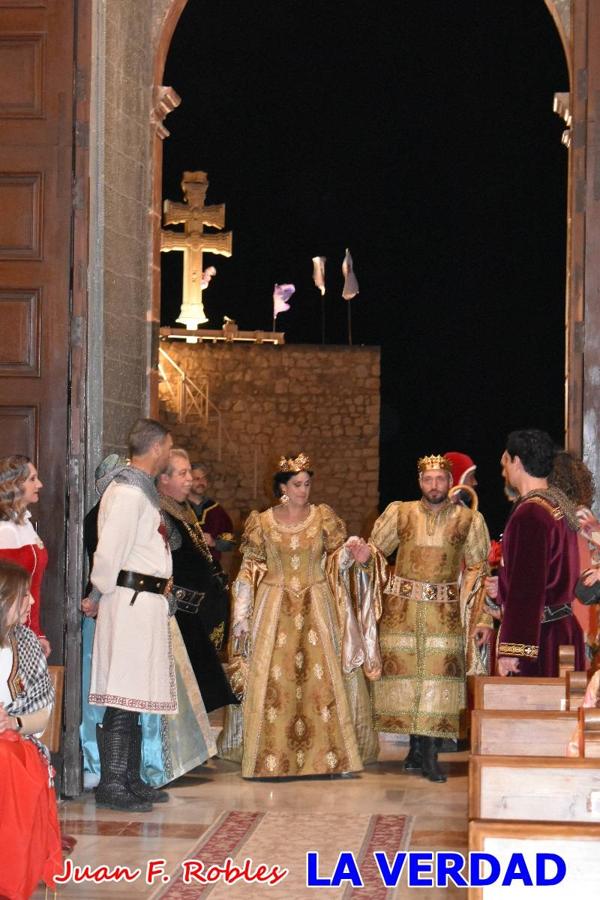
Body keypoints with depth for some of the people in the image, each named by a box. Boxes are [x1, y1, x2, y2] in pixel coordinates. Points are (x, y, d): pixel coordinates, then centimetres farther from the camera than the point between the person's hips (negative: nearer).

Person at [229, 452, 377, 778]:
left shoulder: (323, 517, 5)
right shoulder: (263, 522, 3)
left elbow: (337, 558, 11)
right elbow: (249, 569, 6)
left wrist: (349, 552, -12)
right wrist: (242, 614, 2)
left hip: (316, 607, 1)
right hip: (276, 607, -1)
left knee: (321, 677, -4)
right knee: (273, 680, -4)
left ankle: (328, 755, 3)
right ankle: (273, 756, 0)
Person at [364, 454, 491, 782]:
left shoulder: (469, 520, 4)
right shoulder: (399, 513, 5)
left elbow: (479, 570, 4)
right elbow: (375, 550, 14)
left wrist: (481, 618, -1)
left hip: (444, 611, -1)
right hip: (401, 607, 1)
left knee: (438, 674, -5)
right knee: (404, 671, 1)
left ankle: (429, 755, 0)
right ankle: (417, 749, 13)